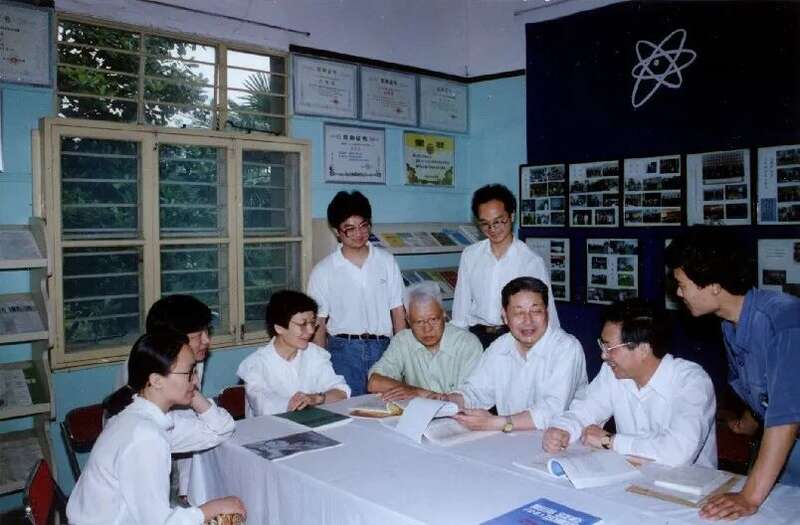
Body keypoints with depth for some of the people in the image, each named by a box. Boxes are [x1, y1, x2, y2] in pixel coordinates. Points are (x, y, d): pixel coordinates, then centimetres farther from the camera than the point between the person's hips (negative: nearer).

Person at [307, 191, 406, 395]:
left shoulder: (387, 261, 5)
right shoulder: (323, 271, 0)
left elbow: (398, 312, 6)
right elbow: (319, 324, 3)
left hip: (382, 348, 2)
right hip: (343, 350, -1)